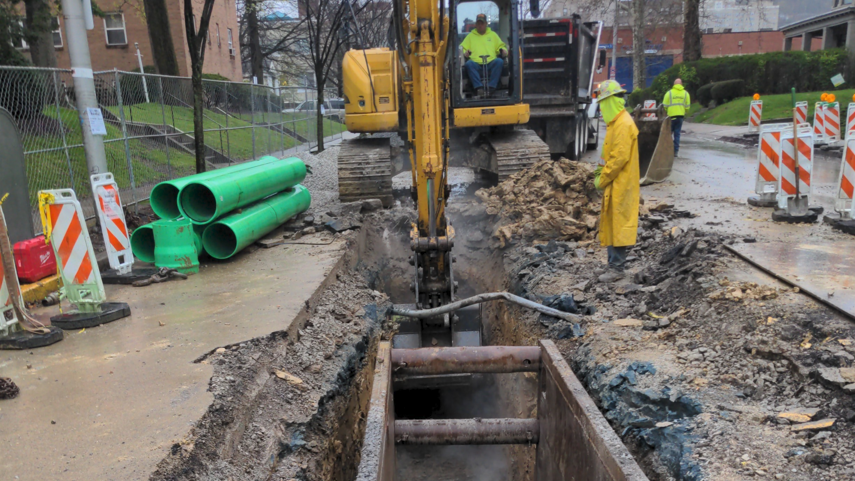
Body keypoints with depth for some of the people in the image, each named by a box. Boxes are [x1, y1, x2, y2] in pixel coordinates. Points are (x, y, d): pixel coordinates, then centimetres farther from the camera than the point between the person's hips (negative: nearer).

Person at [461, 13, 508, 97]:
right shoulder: (470, 36, 25)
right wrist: (464, 53, -6)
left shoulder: (493, 34, 27)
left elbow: (501, 46, 24)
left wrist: (503, 50, 0)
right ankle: (479, 88, -41)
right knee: (469, 64, -34)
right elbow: (462, 48, 18)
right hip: (476, 64, -1)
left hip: (491, 63, 1)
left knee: (499, 61, -32)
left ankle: (491, 87, -36)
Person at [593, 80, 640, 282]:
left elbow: (619, 157, -22)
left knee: (618, 223, -5)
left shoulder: (624, 124, -17)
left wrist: (602, 179, -15)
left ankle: (617, 267, 1)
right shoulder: (615, 123, 15)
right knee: (610, 224, 14)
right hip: (613, 184, 10)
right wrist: (601, 173, 5)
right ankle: (614, 263, 23)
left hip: (620, 185, -10)